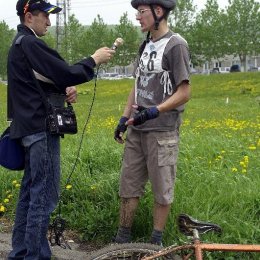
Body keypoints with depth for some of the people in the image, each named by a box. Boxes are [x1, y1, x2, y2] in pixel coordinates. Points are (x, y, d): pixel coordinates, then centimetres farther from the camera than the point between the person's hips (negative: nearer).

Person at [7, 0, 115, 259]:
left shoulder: (20, 45, 18)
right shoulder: (30, 44, -15)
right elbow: (66, 73, -19)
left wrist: (66, 90, 1)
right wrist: (93, 60, -5)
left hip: (31, 127, 10)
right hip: (41, 129, -10)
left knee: (29, 192, 14)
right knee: (44, 197, -6)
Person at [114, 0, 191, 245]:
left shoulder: (176, 45, -9)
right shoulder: (146, 46, 13)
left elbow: (184, 93, -13)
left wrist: (154, 111, -23)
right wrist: (124, 118, 13)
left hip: (162, 132, -7)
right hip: (137, 130, 7)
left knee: (161, 190, 4)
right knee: (128, 185, 10)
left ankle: (156, 241, 18)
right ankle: (122, 237, 21)